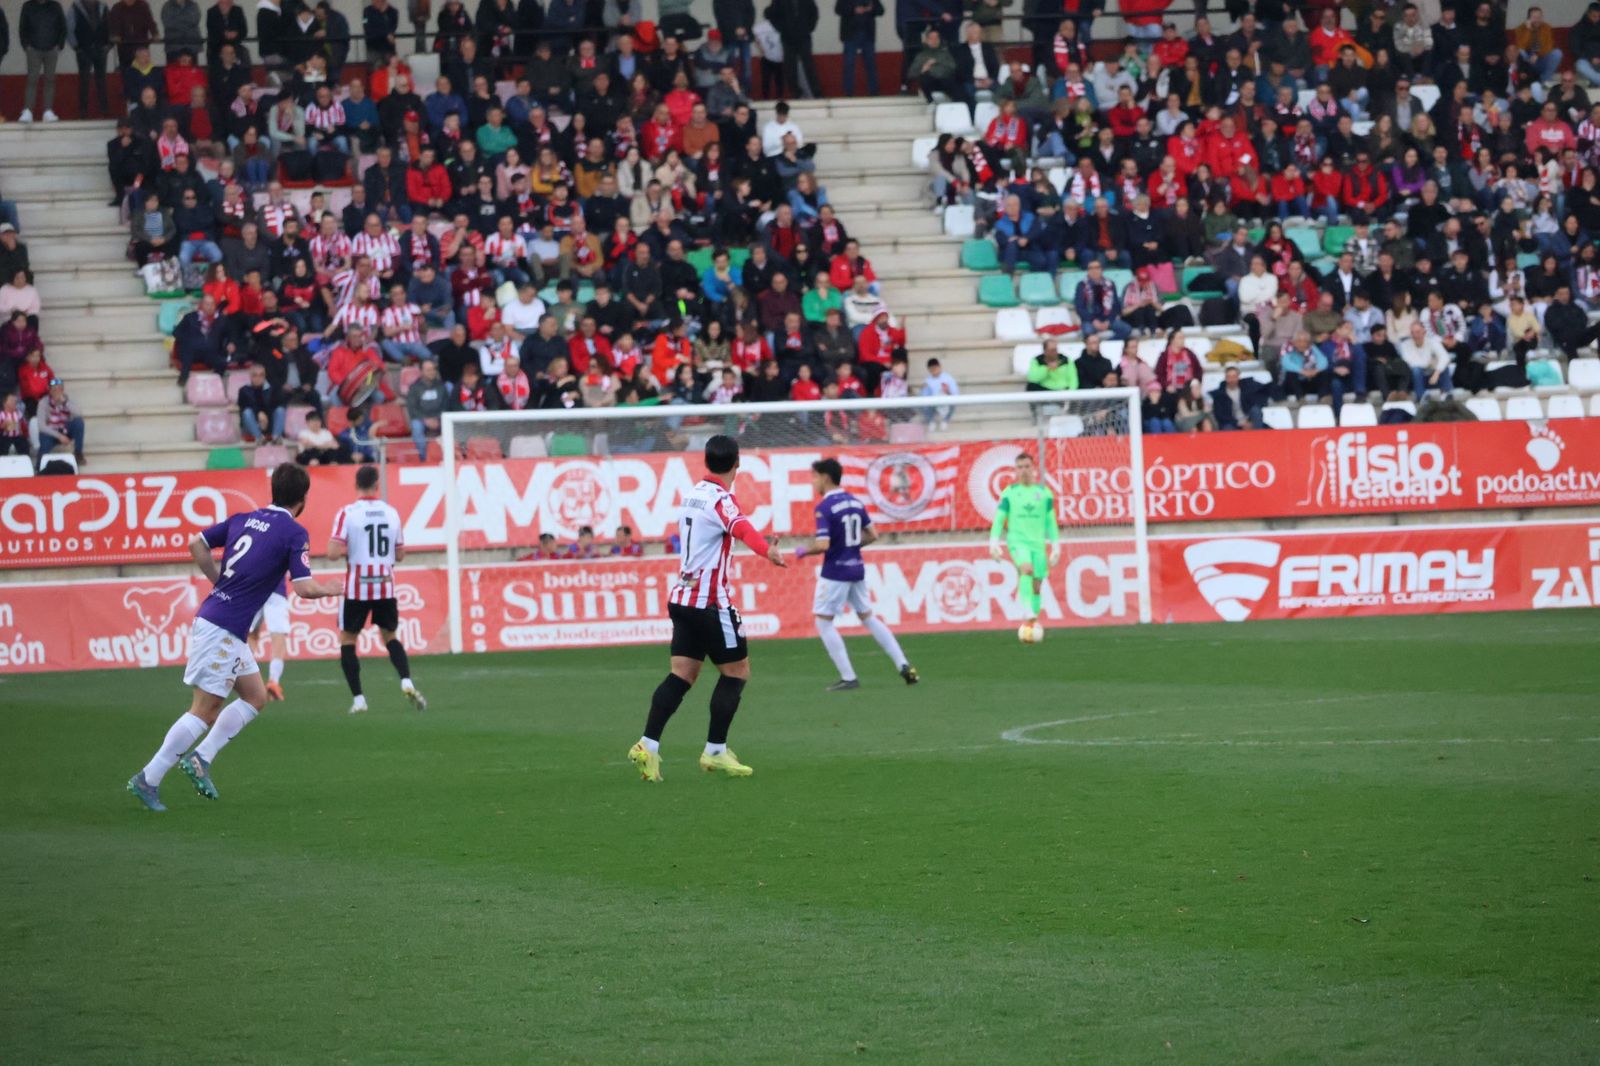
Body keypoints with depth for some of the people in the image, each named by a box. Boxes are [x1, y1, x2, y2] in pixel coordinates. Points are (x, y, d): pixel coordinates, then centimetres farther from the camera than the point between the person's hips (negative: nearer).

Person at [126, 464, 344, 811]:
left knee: (255, 696, 18)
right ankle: (147, 780, -5)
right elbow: (305, 588, -15)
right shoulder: (294, 533, -9)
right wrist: (330, 590, 5)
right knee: (205, 711, -6)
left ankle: (200, 758, 12)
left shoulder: (244, 519, 11)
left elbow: (197, 544, 10)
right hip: (222, 630, -9)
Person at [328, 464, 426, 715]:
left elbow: (333, 552, -17)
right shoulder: (391, 513, 2)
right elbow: (400, 554, 9)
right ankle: (407, 682, -3)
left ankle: (358, 699, 2)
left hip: (357, 589, -3)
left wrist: (348, 550, 5)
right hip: (386, 586, 3)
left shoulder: (348, 513, -10)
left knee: (347, 641, 10)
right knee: (390, 636, 20)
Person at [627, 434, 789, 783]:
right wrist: (769, 551, -54)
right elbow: (741, 527, -36)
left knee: (682, 675, 5)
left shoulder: (693, 493, 11)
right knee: (736, 671, 3)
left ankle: (648, 745, -7)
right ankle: (715, 751, 4)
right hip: (710, 601, -8)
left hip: (683, 596, 8)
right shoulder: (720, 499, -14)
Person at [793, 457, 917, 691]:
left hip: (835, 572, -7)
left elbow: (823, 545, -23)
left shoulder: (824, 507, -15)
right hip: (857, 569, 7)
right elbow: (872, 535, 12)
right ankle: (903, 666, 12)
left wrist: (804, 550, -4)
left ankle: (848, 677, -2)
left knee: (823, 622, 3)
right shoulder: (855, 502, 7)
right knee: (868, 617, 18)